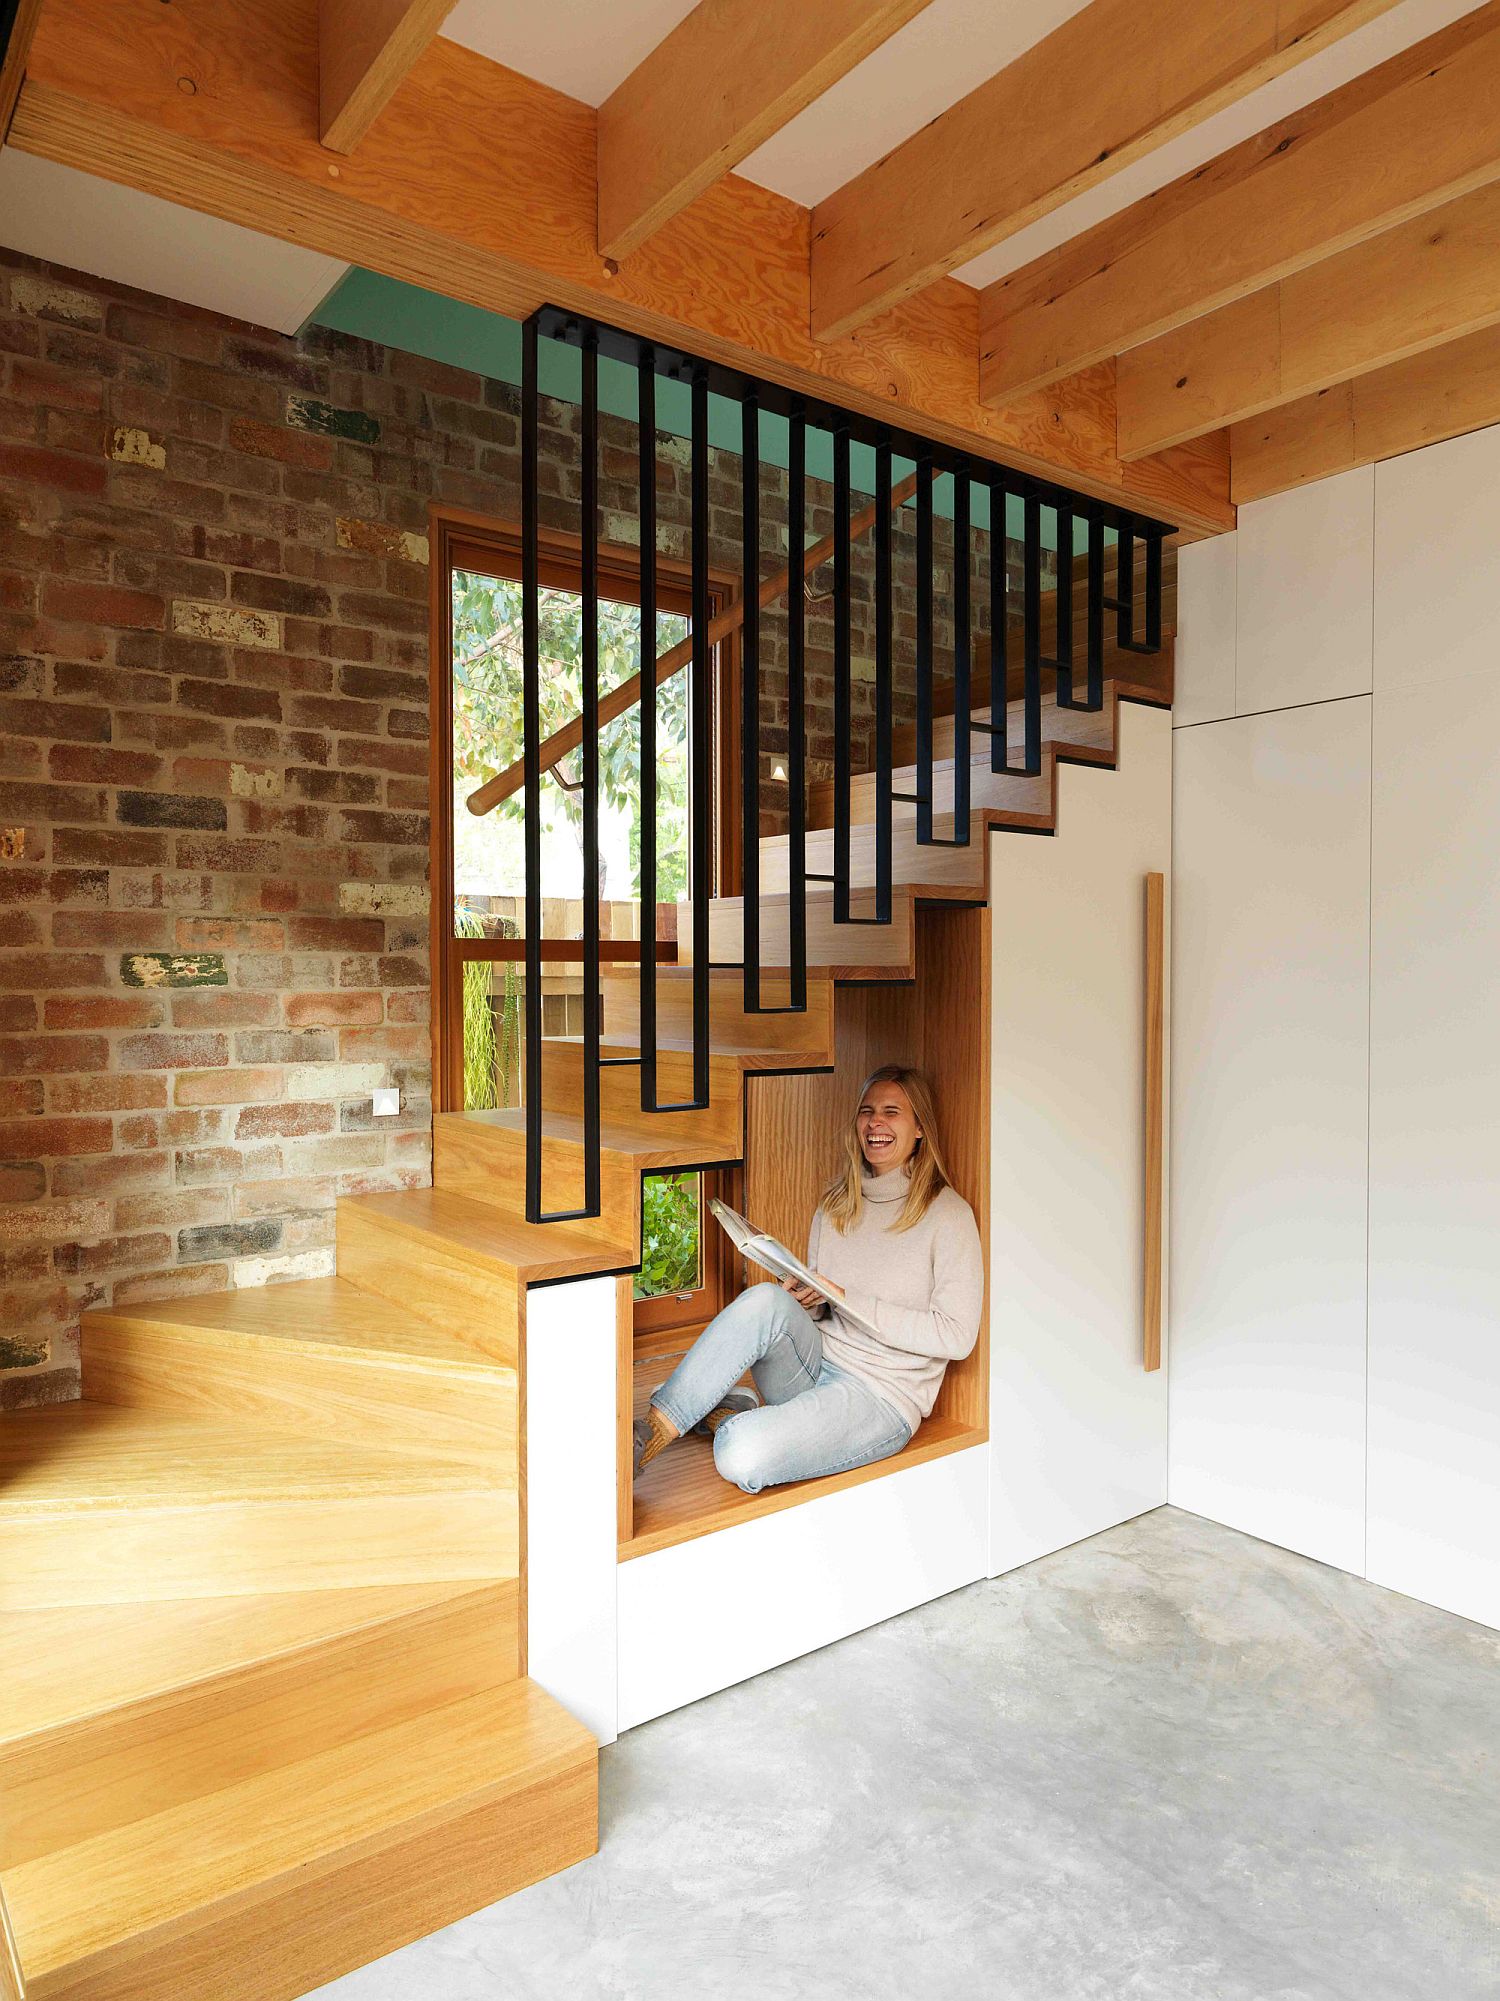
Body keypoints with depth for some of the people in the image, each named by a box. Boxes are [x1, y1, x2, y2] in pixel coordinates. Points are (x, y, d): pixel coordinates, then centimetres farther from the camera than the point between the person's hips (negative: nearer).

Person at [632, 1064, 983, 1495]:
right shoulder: (837, 1203, 12)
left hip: (881, 1397, -5)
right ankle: (650, 1430, -20)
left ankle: (732, 1422, 0)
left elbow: (956, 1337, -11)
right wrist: (802, 1300, -7)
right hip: (813, 1366, 5)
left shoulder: (947, 1214, -6)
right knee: (766, 1300, -30)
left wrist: (850, 1299, -15)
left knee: (742, 1455, -33)